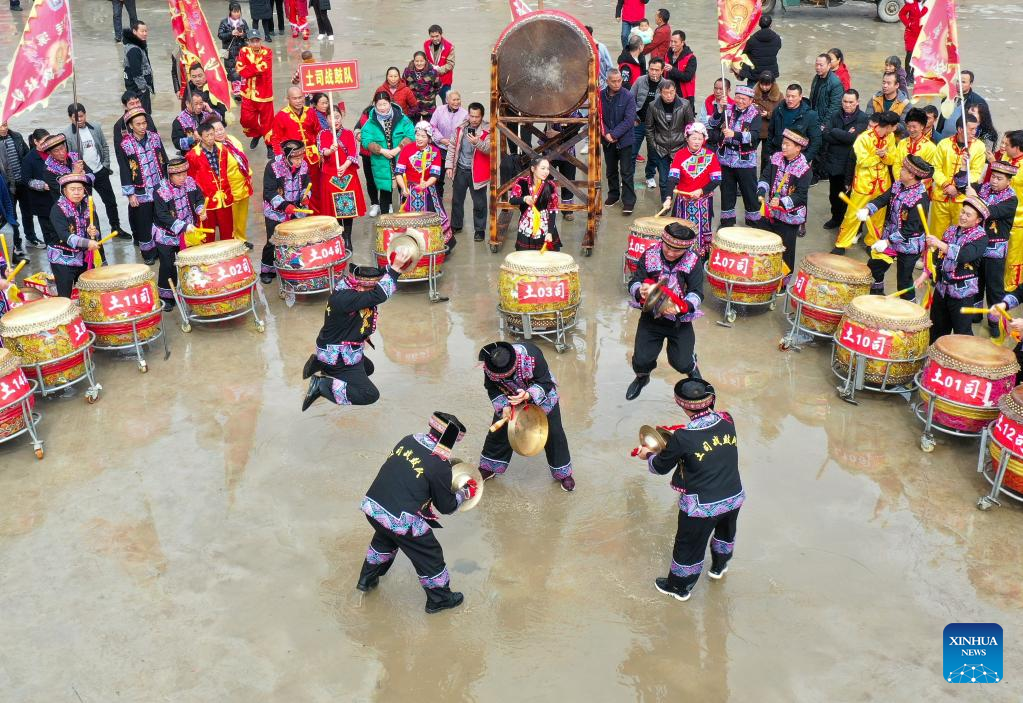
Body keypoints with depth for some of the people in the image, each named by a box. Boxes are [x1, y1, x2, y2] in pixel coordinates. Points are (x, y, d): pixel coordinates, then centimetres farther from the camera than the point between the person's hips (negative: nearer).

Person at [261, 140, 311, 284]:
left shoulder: (303, 165, -2)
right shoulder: (273, 166, -17)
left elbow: (306, 185, 11)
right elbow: (269, 192, -18)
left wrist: (305, 196, -11)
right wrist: (284, 205, -29)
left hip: (297, 211, 4)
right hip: (276, 212, -4)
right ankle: (267, 270, 20)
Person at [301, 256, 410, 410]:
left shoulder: (347, 286, -6)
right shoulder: (343, 297, -34)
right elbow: (379, 295, -40)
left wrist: (396, 267, -15)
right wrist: (395, 268, -37)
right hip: (339, 358, -10)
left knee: (367, 368, 36)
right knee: (370, 395, -8)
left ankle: (321, 363, 23)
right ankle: (322, 385, -8)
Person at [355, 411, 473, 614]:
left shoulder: (407, 440, 3)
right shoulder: (440, 465, -14)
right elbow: (447, 507, -2)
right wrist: (465, 493, 15)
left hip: (371, 505, 7)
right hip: (401, 520, -7)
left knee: (385, 539, 37)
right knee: (429, 555, 16)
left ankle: (367, 579, 53)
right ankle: (439, 599, 33)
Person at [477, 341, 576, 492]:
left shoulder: (531, 354, -41)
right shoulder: (489, 366, -30)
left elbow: (545, 382, -30)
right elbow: (492, 388, -12)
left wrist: (528, 395, -46)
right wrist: (504, 405, -27)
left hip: (542, 396, -2)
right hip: (509, 399, 2)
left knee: (553, 432, 2)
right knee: (499, 429, 5)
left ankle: (563, 473, 20)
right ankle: (488, 468, 26)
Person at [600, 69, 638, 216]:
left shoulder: (628, 97, -12)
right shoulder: (601, 96, -3)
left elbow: (629, 120, -16)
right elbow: (598, 117, -1)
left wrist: (614, 134, -20)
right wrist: (606, 133, -15)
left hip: (624, 140, -4)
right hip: (607, 140, 4)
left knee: (627, 172, 0)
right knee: (610, 170, 17)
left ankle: (628, 201, 6)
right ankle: (613, 195, 35)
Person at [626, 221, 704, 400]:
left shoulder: (693, 261, -11)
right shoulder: (649, 256, -9)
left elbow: (697, 293, -16)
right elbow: (633, 283, -9)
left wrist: (681, 307, -37)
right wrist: (640, 291, -34)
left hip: (681, 320, -1)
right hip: (651, 317, 1)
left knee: (682, 363, -6)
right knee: (641, 361, -7)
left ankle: (692, 369, 35)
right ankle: (642, 377, 33)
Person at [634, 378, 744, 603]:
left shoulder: (682, 437, -24)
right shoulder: (727, 421, -11)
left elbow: (661, 466, -7)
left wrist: (648, 455, 13)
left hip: (702, 506, -5)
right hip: (733, 498, 5)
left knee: (689, 546, 20)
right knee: (725, 533, 35)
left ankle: (680, 588, 42)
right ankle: (719, 567, 61)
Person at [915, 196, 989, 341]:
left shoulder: (980, 237, -11)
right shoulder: (951, 230, 7)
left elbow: (965, 255, -29)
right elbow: (938, 256, 15)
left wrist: (940, 244, -38)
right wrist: (925, 274, 5)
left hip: (962, 292, -6)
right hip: (941, 287, 6)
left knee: (962, 332, 1)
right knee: (937, 328, 17)